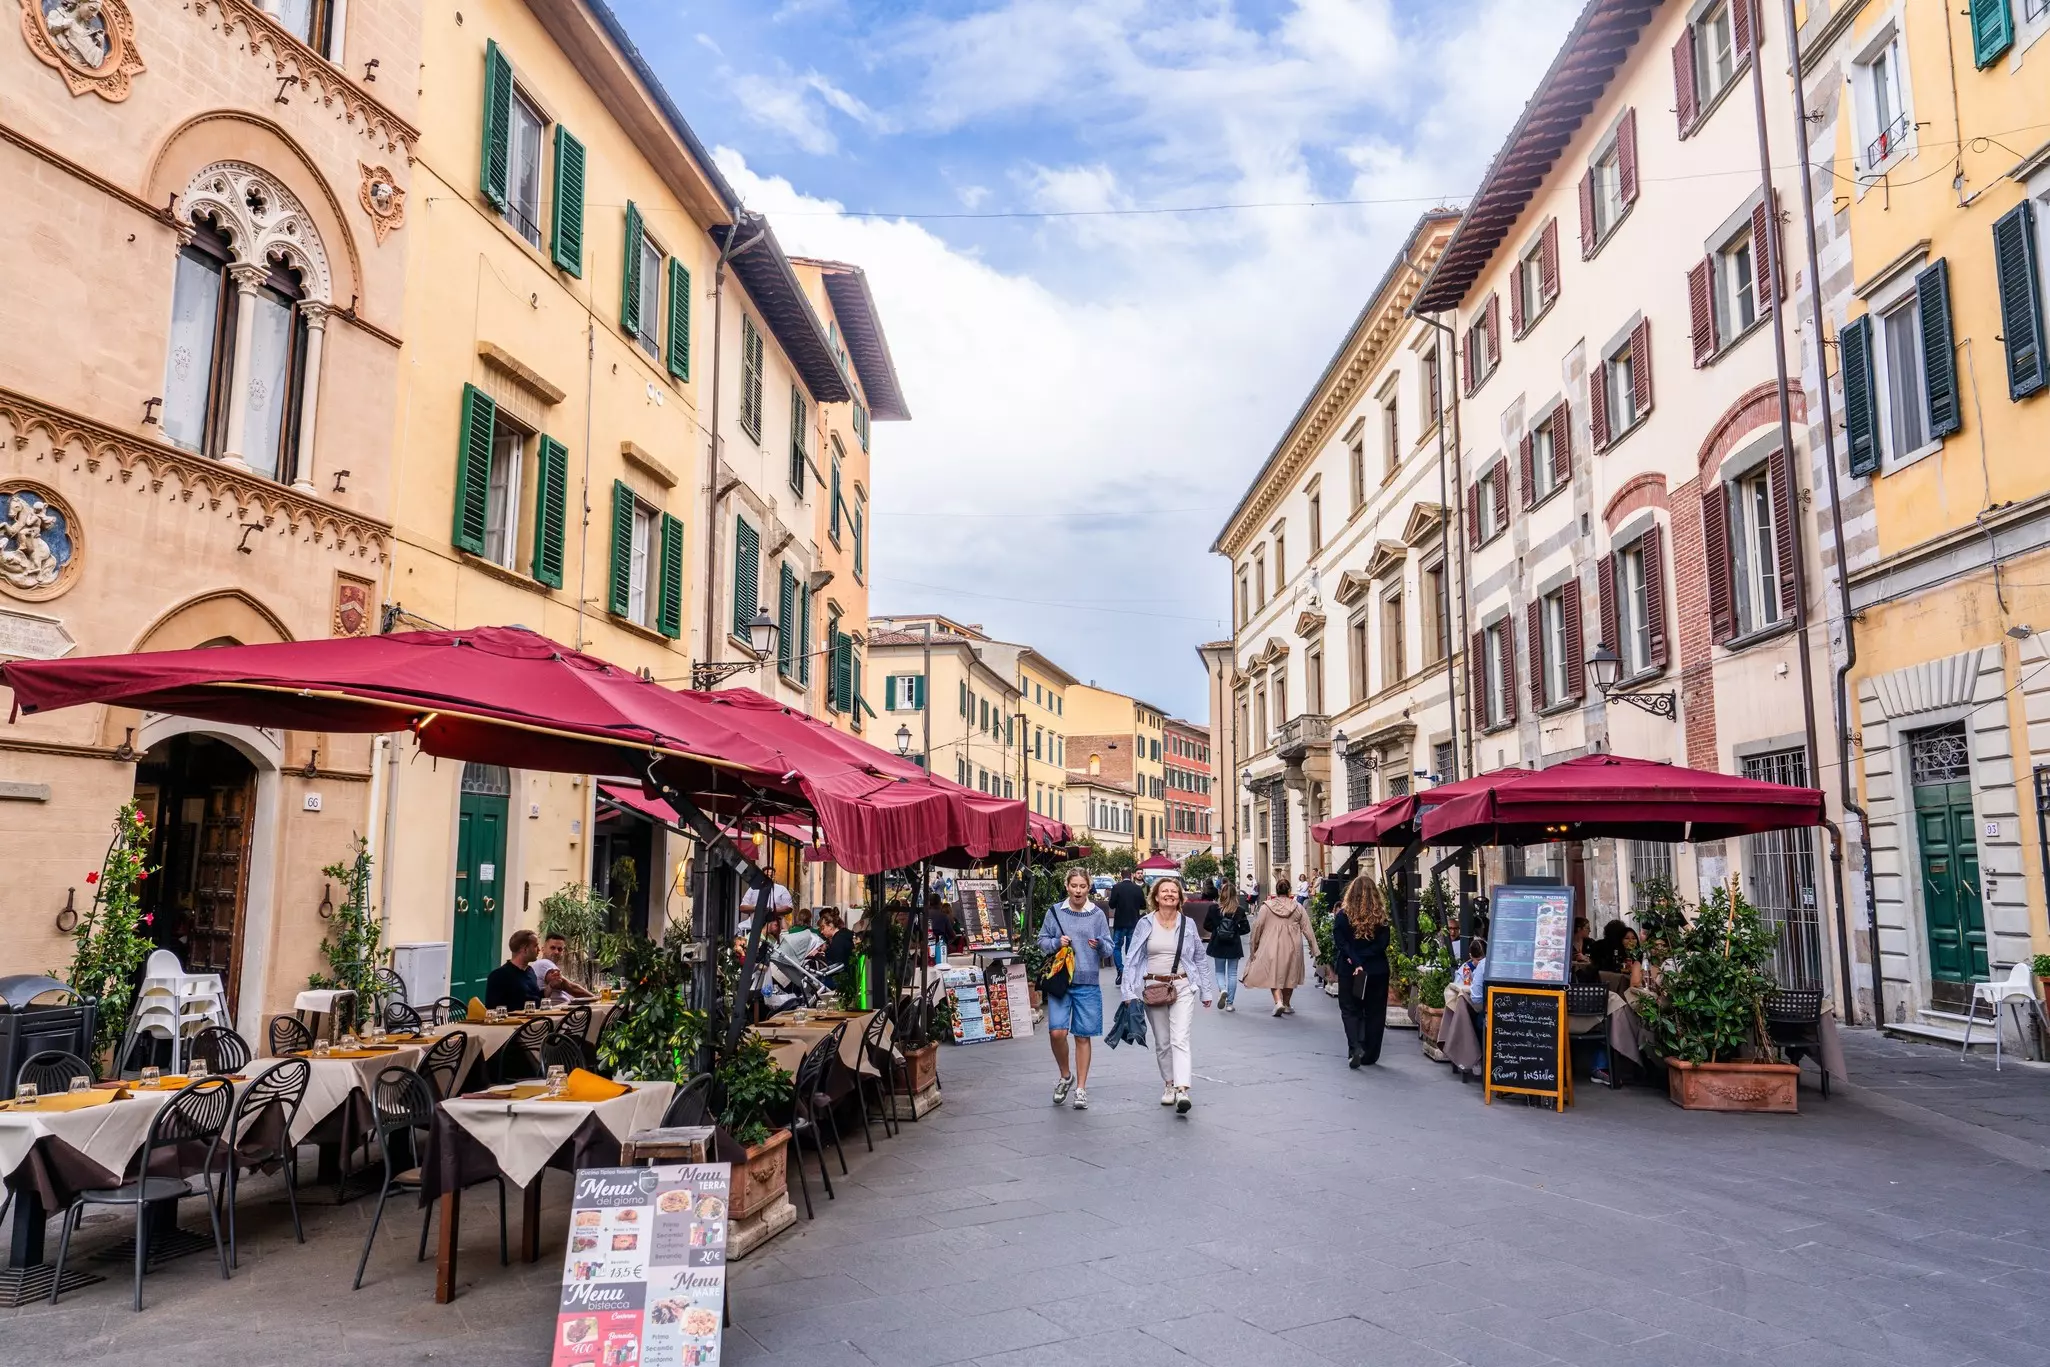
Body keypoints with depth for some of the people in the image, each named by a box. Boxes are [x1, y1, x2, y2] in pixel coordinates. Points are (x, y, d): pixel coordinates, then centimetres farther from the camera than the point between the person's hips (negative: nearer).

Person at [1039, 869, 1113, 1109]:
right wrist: (1056, 942, -10)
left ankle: (1081, 1089, 18)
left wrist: (1100, 946, -18)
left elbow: (1109, 949, 4)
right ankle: (1065, 1076, 16)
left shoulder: (1097, 914, 3)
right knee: (1057, 1032, -11)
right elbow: (1042, 941, 10)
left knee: (1083, 1036, 5)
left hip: (1088, 983, 0)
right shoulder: (1055, 912, 4)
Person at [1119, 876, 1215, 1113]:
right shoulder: (1145, 924, 1)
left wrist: (1206, 991, 13)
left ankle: (1182, 1091, -21)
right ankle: (1168, 1085, 25)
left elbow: (1200, 959, 13)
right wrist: (1128, 991, -7)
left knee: (1180, 1039, -13)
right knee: (1162, 1042, 9)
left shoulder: (1188, 924, 5)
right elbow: (1132, 958, 0)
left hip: (1182, 987, -1)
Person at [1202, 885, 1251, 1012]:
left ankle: (1223, 990, -13)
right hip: (1234, 946, 0)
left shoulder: (1214, 908, -10)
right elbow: (1246, 929, -7)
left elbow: (1206, 925, -5)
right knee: (1232, 974, 10)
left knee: (1219, 971, 16)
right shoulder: (1239, 910, -11)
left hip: (1218, 945, 0)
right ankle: (1230, 1003, 11)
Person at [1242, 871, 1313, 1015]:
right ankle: (1287, 1004, 26)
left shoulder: (1266, 906, -6)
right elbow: (1307, 929, 0)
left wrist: (1254, 946, 8)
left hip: (1272, 946, -2)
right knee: (1289, 975, 16)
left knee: (1274, 974, 4)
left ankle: (1278, 1002, -16)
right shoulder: (1298, 907, -2)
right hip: (1292, 947, 2)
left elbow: (1258, 927, -3)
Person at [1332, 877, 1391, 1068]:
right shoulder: (1381, 917, -4)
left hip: (1349, 971, -1)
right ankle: (1370, 1055, 17)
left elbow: (1340, 943, -14)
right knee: (1375, 1012, 13)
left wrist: (1356, 962, -15)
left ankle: (1355, 1047, -14)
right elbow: (1382, 944, -10)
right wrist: (1363, 959, -14)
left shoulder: (1343, 916, -7)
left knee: (1350, 1010, 8)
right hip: (1377, 971, 1)